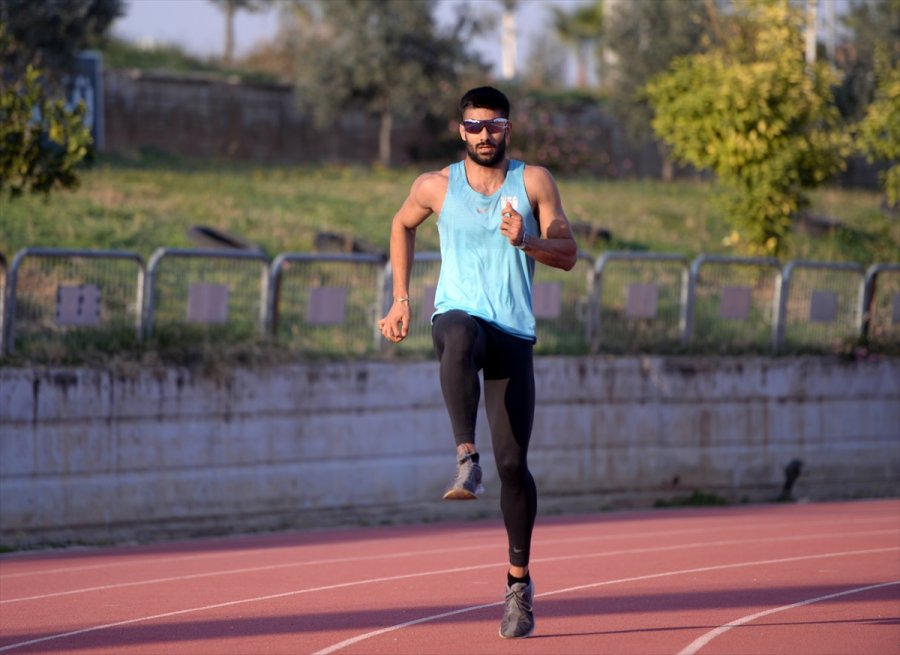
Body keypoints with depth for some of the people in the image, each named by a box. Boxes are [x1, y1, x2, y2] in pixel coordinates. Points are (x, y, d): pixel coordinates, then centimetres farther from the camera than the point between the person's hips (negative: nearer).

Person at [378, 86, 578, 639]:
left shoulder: (533, 182, 4)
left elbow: (569, 255, 3)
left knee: (513, 463, -2)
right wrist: (401, 298, 19)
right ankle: (467, 462, -51)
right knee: (461, 339, -41)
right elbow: (403, 226, 26)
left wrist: (525, 241, -17)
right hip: (458, 316, -1)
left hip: (515, 334, 1)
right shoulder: (436, 187, 6)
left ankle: (520, 582, 11)